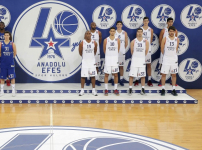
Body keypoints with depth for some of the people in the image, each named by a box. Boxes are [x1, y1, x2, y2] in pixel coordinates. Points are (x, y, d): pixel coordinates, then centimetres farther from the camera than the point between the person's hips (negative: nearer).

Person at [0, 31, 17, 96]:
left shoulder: (12, 44, -2)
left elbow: (15, 53, 5)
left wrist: (11, 57, 5)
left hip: (11, 63, -1)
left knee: (12, 77, 1)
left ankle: (13, 91, 9)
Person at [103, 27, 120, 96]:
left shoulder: (117, 40, 0)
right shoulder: (106, 40, -3)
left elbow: (118, 49, 12)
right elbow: (104, 49, 9)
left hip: (115, 58, 1)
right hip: (108, 58, -1)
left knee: (115, 74, 4)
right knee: (106, 74, 2)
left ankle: (115, 89, 13)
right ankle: (106, 89, 10)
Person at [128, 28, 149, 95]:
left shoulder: (146, 41, -1)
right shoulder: (133, 41, -3)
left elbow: (146, 51, 7)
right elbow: (132, 51, 4)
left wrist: (142, 56, 12)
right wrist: (136, 57, 10)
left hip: (142, 60, 1)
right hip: (134, 59, -1)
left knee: (143, 75, 5)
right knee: (131, 75, -3)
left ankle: (143, 89, 14)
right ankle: (130, 88, 5)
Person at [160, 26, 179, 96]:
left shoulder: (177, 39, 2)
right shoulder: (165, 39, -5)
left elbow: (176, 49, 12)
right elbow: (162, 49, 1)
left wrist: (173, 55, 13)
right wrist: (166, 55, 8)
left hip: (174, 59, 2)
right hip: (166, 59, -2)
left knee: (174, 74, 6)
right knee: (164, 74, -2)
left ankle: (173, 90, 13)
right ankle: (163, 89, 7)